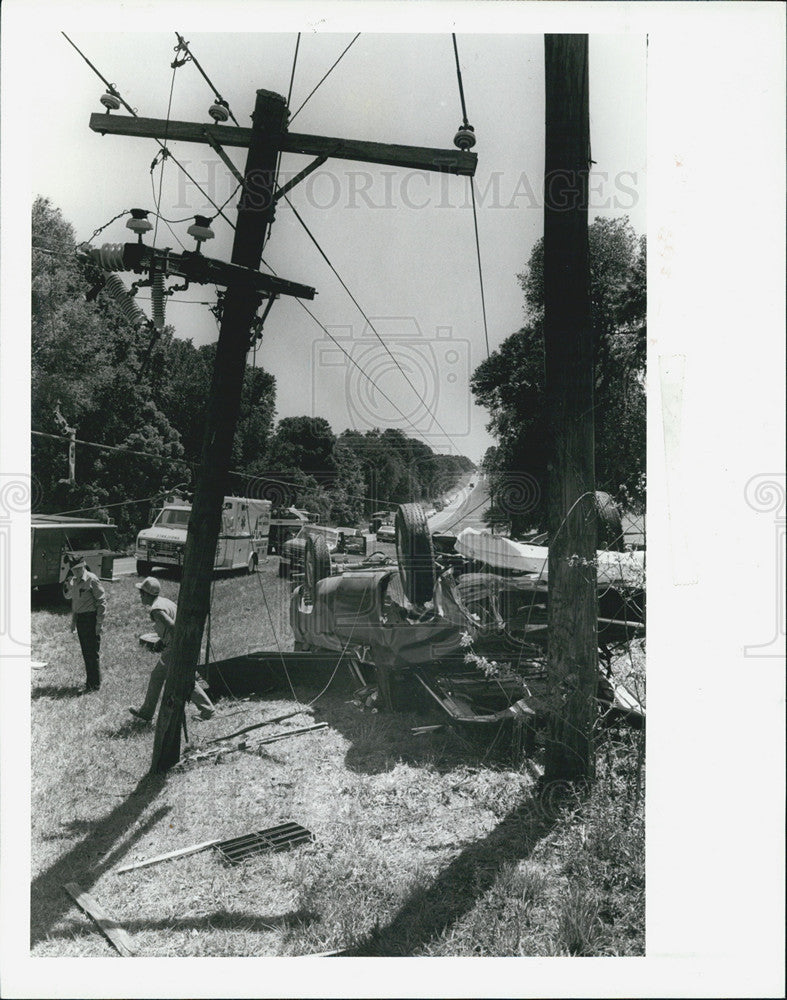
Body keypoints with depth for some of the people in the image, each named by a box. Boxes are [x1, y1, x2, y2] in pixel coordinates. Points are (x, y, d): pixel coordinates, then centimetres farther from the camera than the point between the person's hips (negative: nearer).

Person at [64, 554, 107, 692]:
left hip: (91, 617, -7)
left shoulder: (92, 579, -13)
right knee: (85, 652, 13)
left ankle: (95, 684, 7)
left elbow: (102, 601, -14)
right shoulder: (74, 581, 10)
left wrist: (99, 623, -16)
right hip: (80, 618, 7)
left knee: (93, 652, -2)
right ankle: (89, 682, 24)